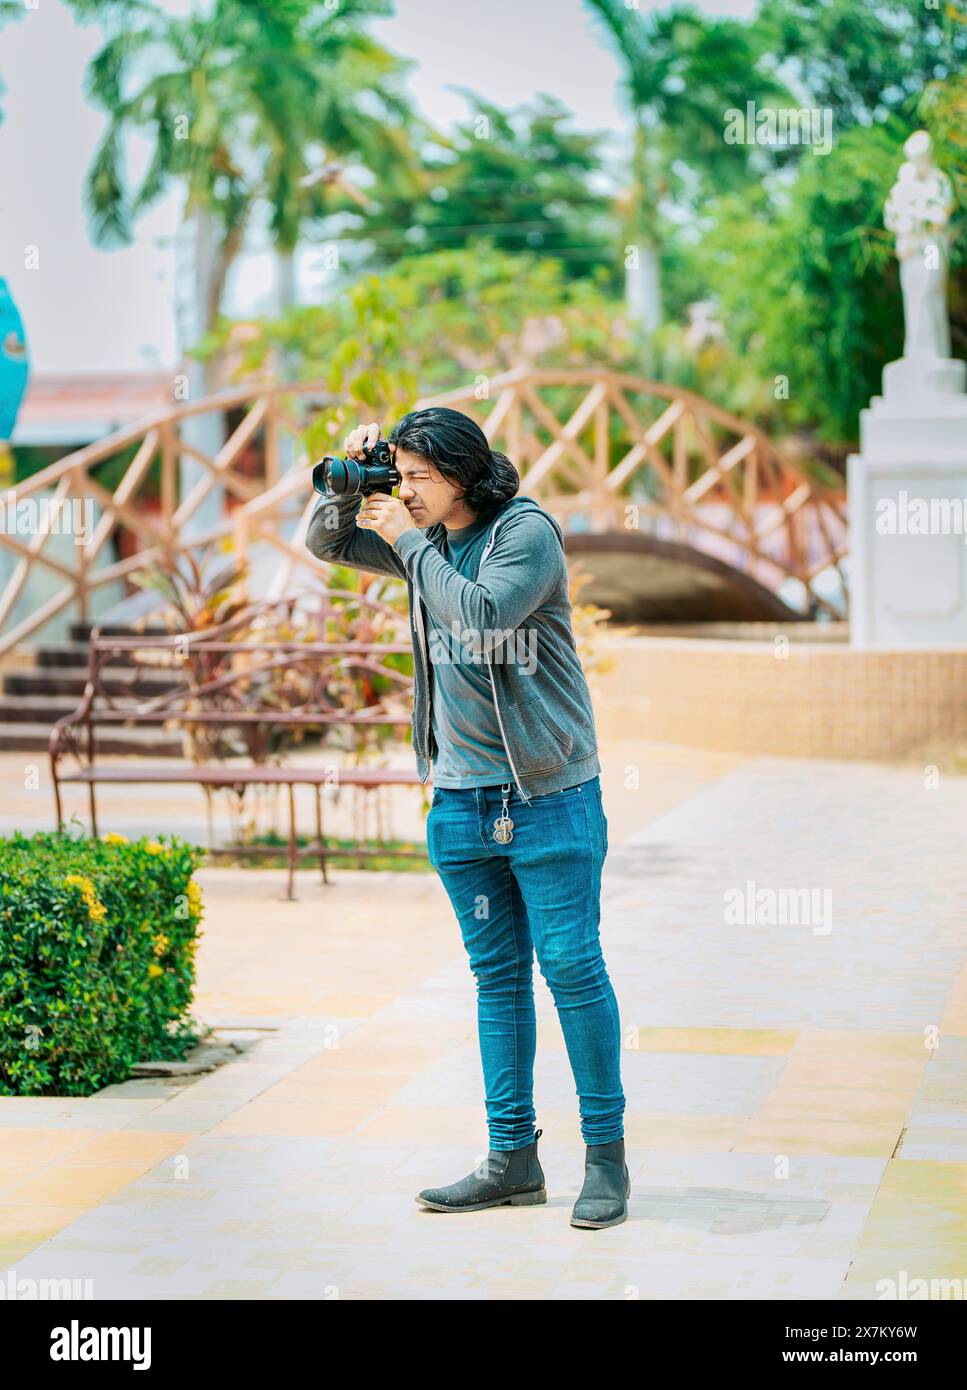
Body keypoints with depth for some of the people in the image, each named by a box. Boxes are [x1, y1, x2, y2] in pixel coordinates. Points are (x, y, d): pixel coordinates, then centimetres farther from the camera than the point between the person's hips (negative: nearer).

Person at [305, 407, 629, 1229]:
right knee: (497, 975, 9)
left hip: (547, 793, -6)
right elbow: (327, 545, 21)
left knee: (573, 967, -4)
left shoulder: (528, 532, -10)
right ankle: (514, 1159, 14)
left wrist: (409, 543, -14)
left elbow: (482, 614, -24)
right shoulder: (426, 539, 10)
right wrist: (346, 483, 2)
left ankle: (606, 1157, 4)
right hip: (461, 797, 7)